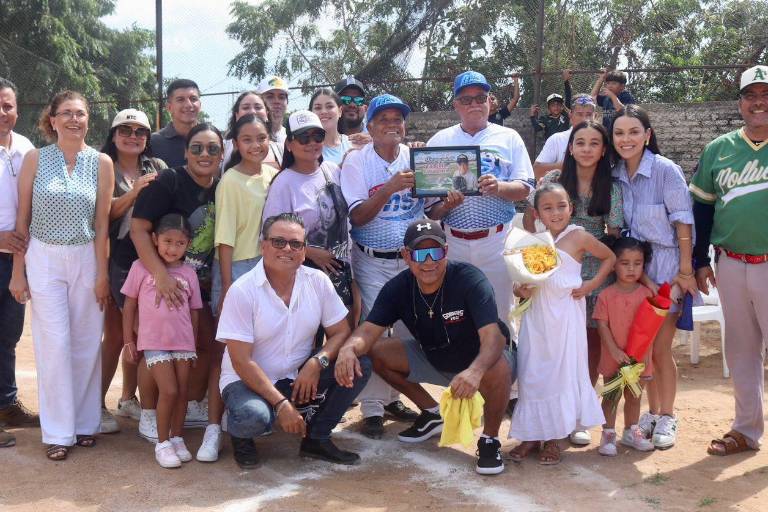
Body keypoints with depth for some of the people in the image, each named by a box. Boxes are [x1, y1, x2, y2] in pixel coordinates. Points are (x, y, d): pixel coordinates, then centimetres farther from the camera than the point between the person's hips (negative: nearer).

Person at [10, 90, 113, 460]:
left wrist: (102, 274, -1)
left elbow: (102, 222, 1)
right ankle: (58, 432, 7)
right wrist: (17, 272, -1)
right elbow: (22, 219, 1)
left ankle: (85, 422, 19)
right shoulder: (35, 159, -2)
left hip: (87, 259, 1)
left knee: (87, 343, 5)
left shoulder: (101, 163, -1)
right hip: (44, 259, -1)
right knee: (54, 343, -2)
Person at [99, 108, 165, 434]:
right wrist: (134, 192, -22)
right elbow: (102, 215, -12)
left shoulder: (158, 168, 9)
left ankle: (128, 398, 25)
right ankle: (98, 404, 9)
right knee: (115, 335, -2)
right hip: (115, 261, -4)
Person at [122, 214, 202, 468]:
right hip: (154, 342, -3)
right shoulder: (141, 267, -2)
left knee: (182, 391, 7)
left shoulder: (189, 273, 6)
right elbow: (129, 306, 3)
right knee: (169, 391, -10)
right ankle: (162, 443, 5)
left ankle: (177, 438, 24)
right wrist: (128, 340, 2)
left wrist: (193, 344, 13)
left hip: (183, 342, 3)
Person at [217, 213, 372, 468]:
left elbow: (341, 332, -1)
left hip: (300, 379, 5)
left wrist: (317, 362, -22)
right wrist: (281, 404, -24)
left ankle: (316, 438, 1)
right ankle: (242, 437, 2)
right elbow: (242, 362, -18)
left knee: (359, 366, -16)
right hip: (249, 381, -4)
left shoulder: (317, 281, -3)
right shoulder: (242, 291, -16)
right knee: (253, 416, -37)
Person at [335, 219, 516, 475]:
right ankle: (432, 414, 12)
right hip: (434, 360, 5)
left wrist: (475, 371, -60)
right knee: (377, 353, -9)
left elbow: (492, 336, -38)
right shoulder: (397, 288, -14)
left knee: (499, 370, -39)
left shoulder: (470, 280, -29)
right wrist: (348, 349, -46)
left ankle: (490, 439, -8)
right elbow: (369, 331, -21)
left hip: (479, 358, -5)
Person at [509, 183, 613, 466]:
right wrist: (520, 290, -11)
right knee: (531, 374, 5)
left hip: (565, 314, -3)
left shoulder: (578, 236, -2)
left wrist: (592, 285, -3)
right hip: (535, 315, 4)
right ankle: (532, 434, 17)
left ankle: (553, 438, 12)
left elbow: (610, 257, 8)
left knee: (561, 373, 1)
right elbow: (519, 282, 12)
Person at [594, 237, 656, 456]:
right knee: (611, 396, 6)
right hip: (613, 357, -2)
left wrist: (645, 351, -9)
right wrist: (614, 350, -16)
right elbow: (602, 324, -9)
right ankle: (608, 434, 15)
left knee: (634, 395, 16)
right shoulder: (606, 295, -9)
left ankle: (631, 431, 31)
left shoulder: (646, 294, -2)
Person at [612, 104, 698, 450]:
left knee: (660, 347, 0)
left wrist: (685, 271, -13)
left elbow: (683, 222, -12)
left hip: (666, 265, -4)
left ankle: (667, 418, 16)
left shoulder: (666, 170, -14)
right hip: (633, 266, 5)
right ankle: (652, 412, 27)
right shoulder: (615, 176, 0)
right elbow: (618, 228, 6)